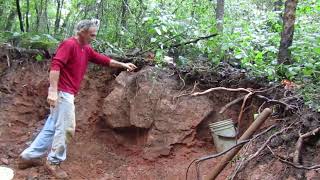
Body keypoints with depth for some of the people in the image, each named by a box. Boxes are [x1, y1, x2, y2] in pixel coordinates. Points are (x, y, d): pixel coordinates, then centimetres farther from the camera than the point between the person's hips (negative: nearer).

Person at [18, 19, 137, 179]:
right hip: (61, 92, -10)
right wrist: (53, 91, -28)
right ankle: (53, 162, 11)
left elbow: (104, 60, 23)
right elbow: (55, 66, -22)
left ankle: (28, 157, 22)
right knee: (66, 128, -3)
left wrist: (122, 64, 19)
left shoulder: (87, 49, 16)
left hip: (67, 93, 10)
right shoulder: (69, 44, -13)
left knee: (52, 128, 13)